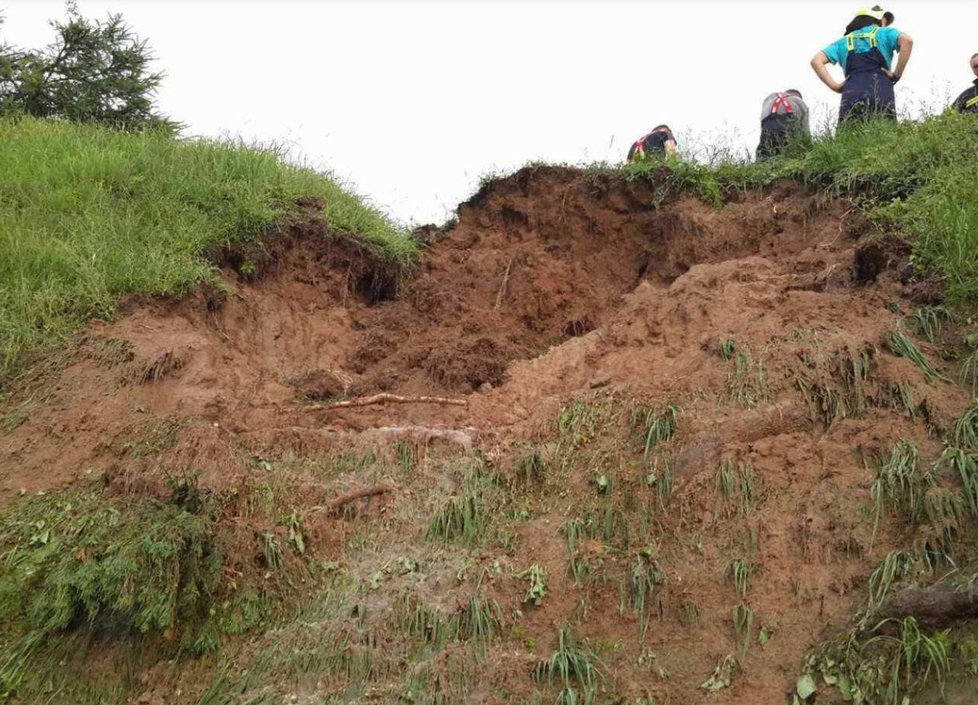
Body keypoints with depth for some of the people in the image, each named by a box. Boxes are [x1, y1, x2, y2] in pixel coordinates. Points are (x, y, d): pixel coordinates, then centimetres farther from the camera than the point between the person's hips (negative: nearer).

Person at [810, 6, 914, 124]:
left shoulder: (844, 42, 27)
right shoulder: (884, 33, 20)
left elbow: (816, 61, 15)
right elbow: (906, 40, -1)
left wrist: (835, 86, 10)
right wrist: (896, 75, 3)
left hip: (851, 97, 2)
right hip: (881, 95, -2)